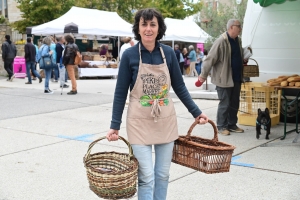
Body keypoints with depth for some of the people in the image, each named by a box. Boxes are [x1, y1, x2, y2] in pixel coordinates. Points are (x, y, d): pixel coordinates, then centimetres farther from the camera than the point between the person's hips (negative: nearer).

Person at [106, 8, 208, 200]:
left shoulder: (168, 53, -2)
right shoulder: (129, 55, -9)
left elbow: (179, 87, 8)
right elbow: (121, 92, -4)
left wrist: (196, 112, 6)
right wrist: (115, 125, -5)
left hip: (166, 120, 3)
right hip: (140, 122, -3)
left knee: (162, 174, 11)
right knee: (146, 176, -3)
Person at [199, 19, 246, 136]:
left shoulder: (237, 40, 8)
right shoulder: (221, 41, -16)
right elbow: (210, 59, -16)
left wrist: (241, 74, 18)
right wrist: (203, 75, -14)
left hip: (236, 78, 8)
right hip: (224, 79, -8)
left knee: (235, 103, 13)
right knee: (225, 103, 0)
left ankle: (232, 125, 25)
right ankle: (221, 126, 13)